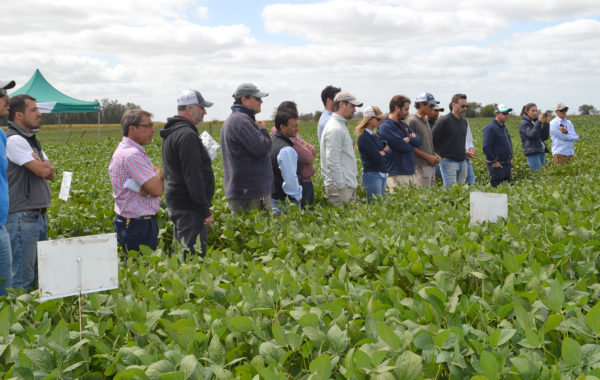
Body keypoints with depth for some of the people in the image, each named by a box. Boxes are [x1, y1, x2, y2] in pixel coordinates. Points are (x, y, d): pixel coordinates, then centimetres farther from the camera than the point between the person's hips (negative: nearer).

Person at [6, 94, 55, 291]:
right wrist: (43, 164, 5)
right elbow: (42, 170, -18)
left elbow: (51, 173, 15)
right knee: (22, 278, -6)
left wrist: (41, 164, -5)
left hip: (38, 215, 10)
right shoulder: (14, 140, -13)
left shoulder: (31, 140, 18)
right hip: (22, 217, -10)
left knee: (37, 273, 15)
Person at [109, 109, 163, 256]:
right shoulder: (132, 155, -20)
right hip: (138, 227, -10)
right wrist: (159, 176, -1)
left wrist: (157, 174, -16)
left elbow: (159, 172, 8)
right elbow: (157, 189, -24)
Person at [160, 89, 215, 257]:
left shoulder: (171, 133, 15)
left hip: (175, 203, 11)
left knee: (180, 254, 16)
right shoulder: (187, 135, -17)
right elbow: (193, 176, -21)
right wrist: (205, 210, -18)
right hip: (189, 207, -11)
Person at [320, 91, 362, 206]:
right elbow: (332, 162, -20)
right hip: (340, 187, -10)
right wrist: (342, 187, -19)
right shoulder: (335, 129, -15)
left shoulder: (341, 125, 18)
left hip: (348, 184, 10)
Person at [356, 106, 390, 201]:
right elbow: (377, 158, -17)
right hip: (372, 174, -9)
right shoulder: (364, 137, -13)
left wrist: (383, 152, -6)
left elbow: (390, 151, 14)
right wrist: (385, 152, 1)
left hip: (383, 174, 9)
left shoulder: (375, 135, 15)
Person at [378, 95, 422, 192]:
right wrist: (412, 140, 2)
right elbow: (402, 146, -19)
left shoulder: (404, 125, 18)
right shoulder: (385, 127, -12)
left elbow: (419, 141, 10)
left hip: (411, 172, 8)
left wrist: (409, 139, -10)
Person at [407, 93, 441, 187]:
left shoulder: (426, 121, 19)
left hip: (431, 165, 9)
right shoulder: (412, 121, -9)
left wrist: (435, 155, 7)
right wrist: (428, 156, -14)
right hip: (421, 166, -9)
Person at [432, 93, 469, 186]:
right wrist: (439, 155, -4)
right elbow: (432, 140, -7)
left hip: (463, 162, 7)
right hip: (449, 161, -7)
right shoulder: (444, 121, -10)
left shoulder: (464, 121, 13)